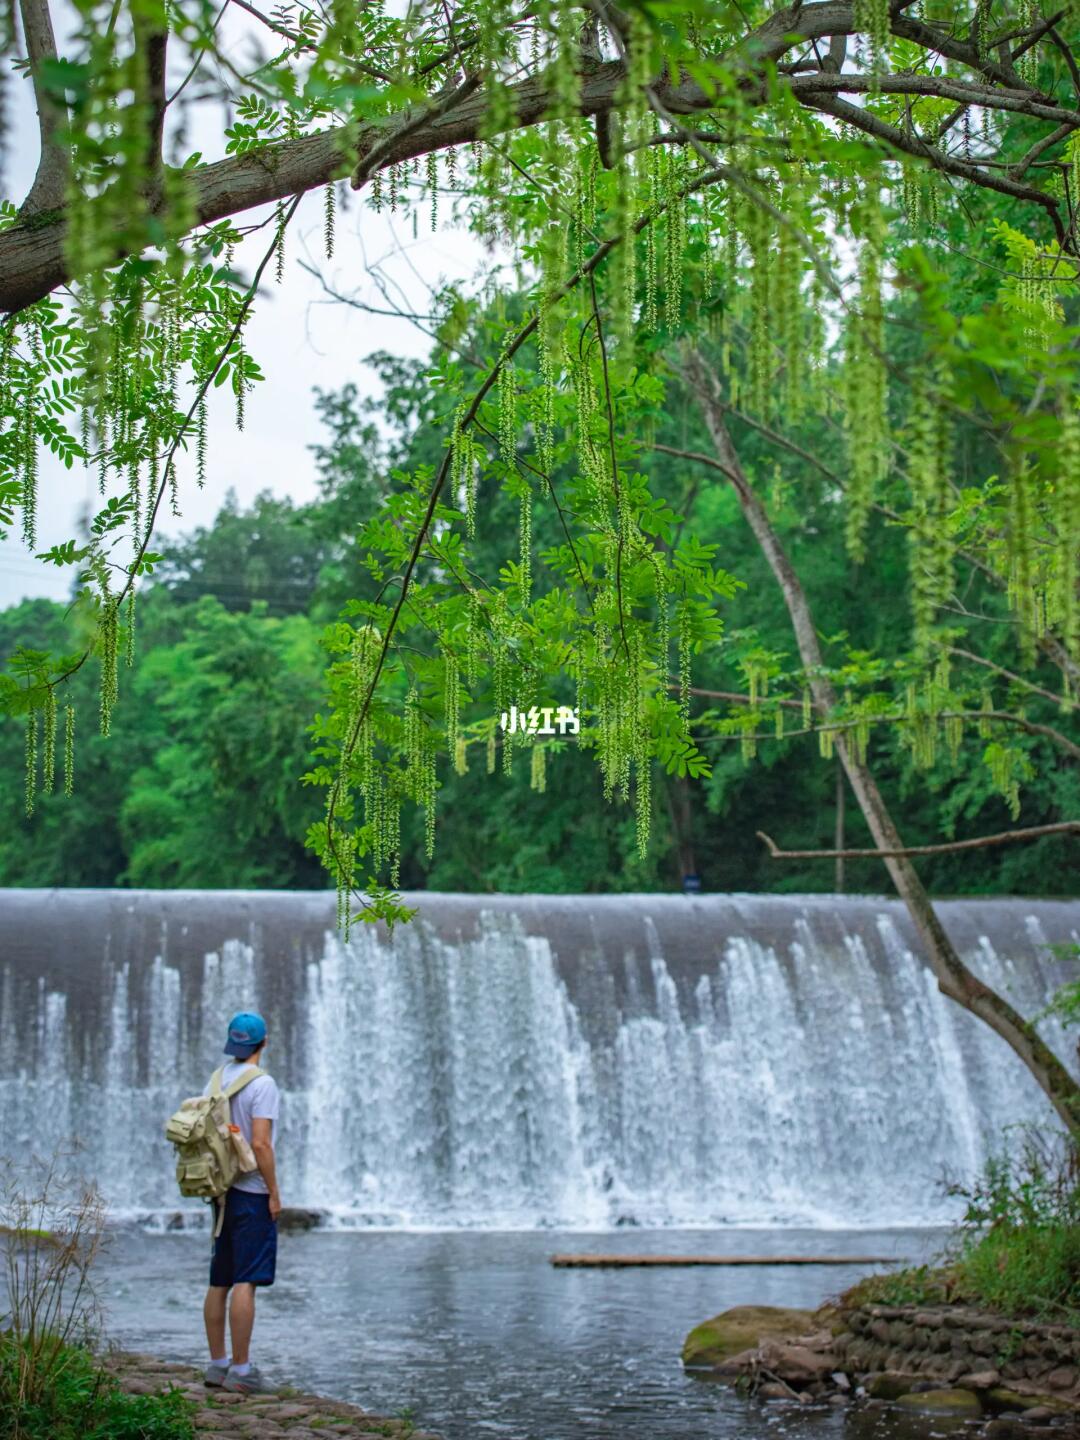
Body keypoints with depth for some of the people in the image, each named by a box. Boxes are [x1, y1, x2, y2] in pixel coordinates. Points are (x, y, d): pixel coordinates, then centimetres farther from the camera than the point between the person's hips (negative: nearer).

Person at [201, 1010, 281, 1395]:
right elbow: (260, 1144, -20)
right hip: (252, 1194, -7)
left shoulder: (216, 1079, 8)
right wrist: (274, 1194, -12)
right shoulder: (262, 1085, -13)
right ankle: (241, 1370, -8)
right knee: (246, 1282, -7)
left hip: (223, 1191, 7)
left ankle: (217, 1364, 16)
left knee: (220, 1282, 11)